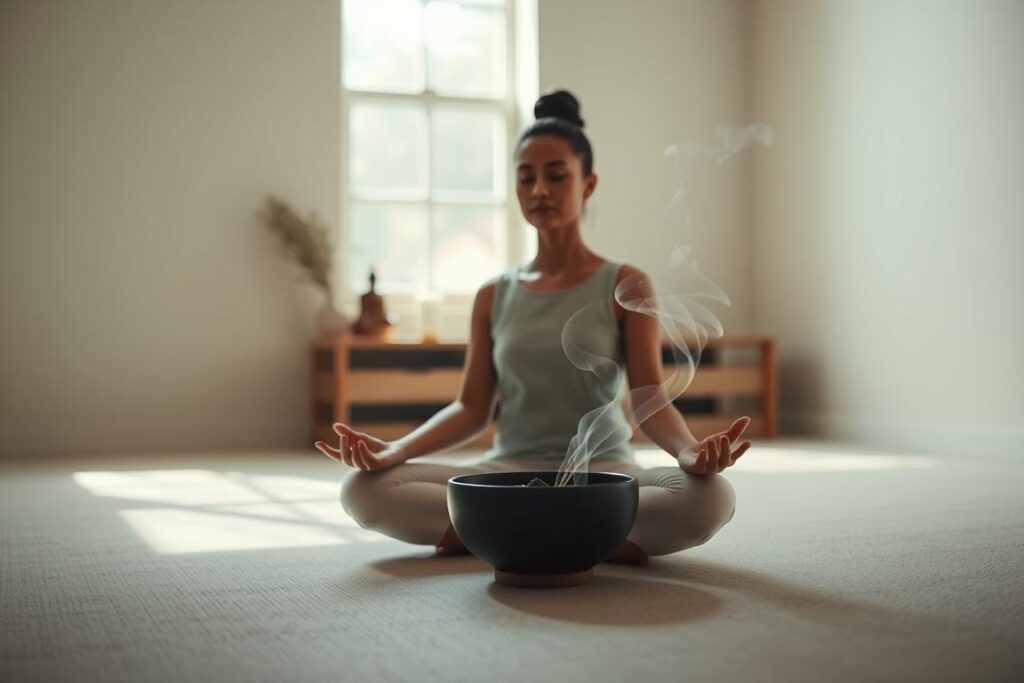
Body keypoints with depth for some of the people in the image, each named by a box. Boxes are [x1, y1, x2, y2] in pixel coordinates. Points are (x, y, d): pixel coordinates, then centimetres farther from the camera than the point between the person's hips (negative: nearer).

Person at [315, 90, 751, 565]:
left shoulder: (625, 286, 3)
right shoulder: (494, 297, 11)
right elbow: (471, 407, 6)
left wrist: (688, 450, -28)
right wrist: (395, 450, -12)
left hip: (601, 472, -2)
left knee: (711, 497, -34)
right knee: (364, 489, -22)